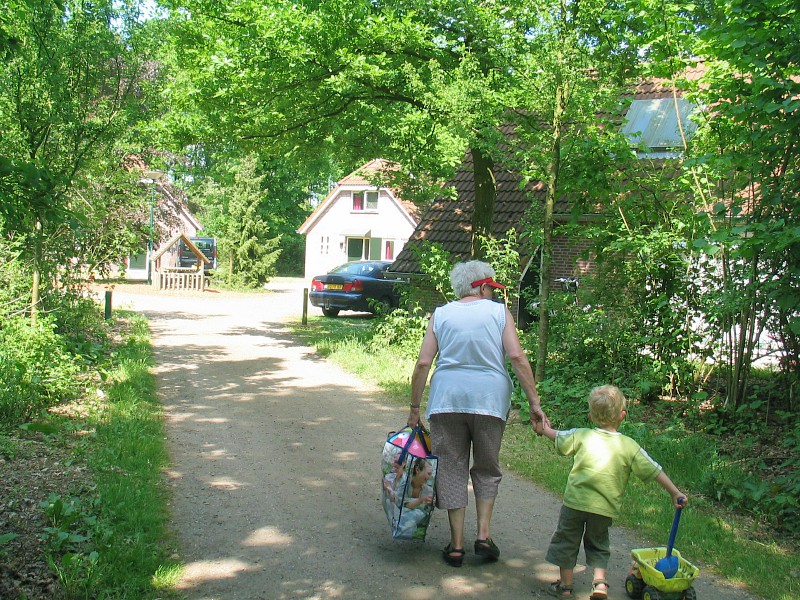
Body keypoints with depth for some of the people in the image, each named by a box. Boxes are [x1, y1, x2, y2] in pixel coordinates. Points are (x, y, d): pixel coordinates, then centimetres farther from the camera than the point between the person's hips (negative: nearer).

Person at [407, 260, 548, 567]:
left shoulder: (440, 315, 9)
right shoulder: (499, 312, 6)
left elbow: (423, 363, 2)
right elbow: (517, 357, -5)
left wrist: (415, 408, 7)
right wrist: (534, 403, -2)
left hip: (447, 400, 1)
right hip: (490, 399, 0)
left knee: (452, 469, 9)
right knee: (487, 468, 17)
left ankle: (456, 545, 12)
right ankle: (484, 534, 10)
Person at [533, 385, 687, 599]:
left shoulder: (582, 435, -3)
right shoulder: (629, 446, -2)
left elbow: (559, 438, 14)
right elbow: (654, 471, 0)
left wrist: (545, 430, 35)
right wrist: (675, 493, 9)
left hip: (575, 501, -1)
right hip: (605, 508, 1)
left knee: (567, 541, 14)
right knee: (598, 544, 22)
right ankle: (600, 582, 7)